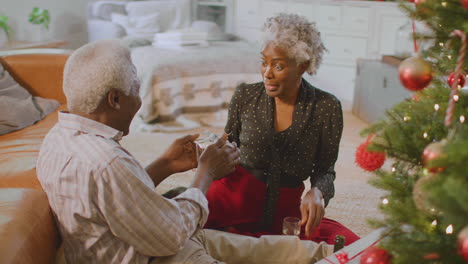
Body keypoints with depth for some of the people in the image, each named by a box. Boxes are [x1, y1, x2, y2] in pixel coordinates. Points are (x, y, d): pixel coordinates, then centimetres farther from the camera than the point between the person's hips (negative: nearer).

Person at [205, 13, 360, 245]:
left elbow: (325, 168, 2)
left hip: (285, 209, 2)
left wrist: (317, 192, -19)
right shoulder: (245, 96, 0)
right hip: (234, 198, -1)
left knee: (351, 244, -22)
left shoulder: (327, 108, -5)